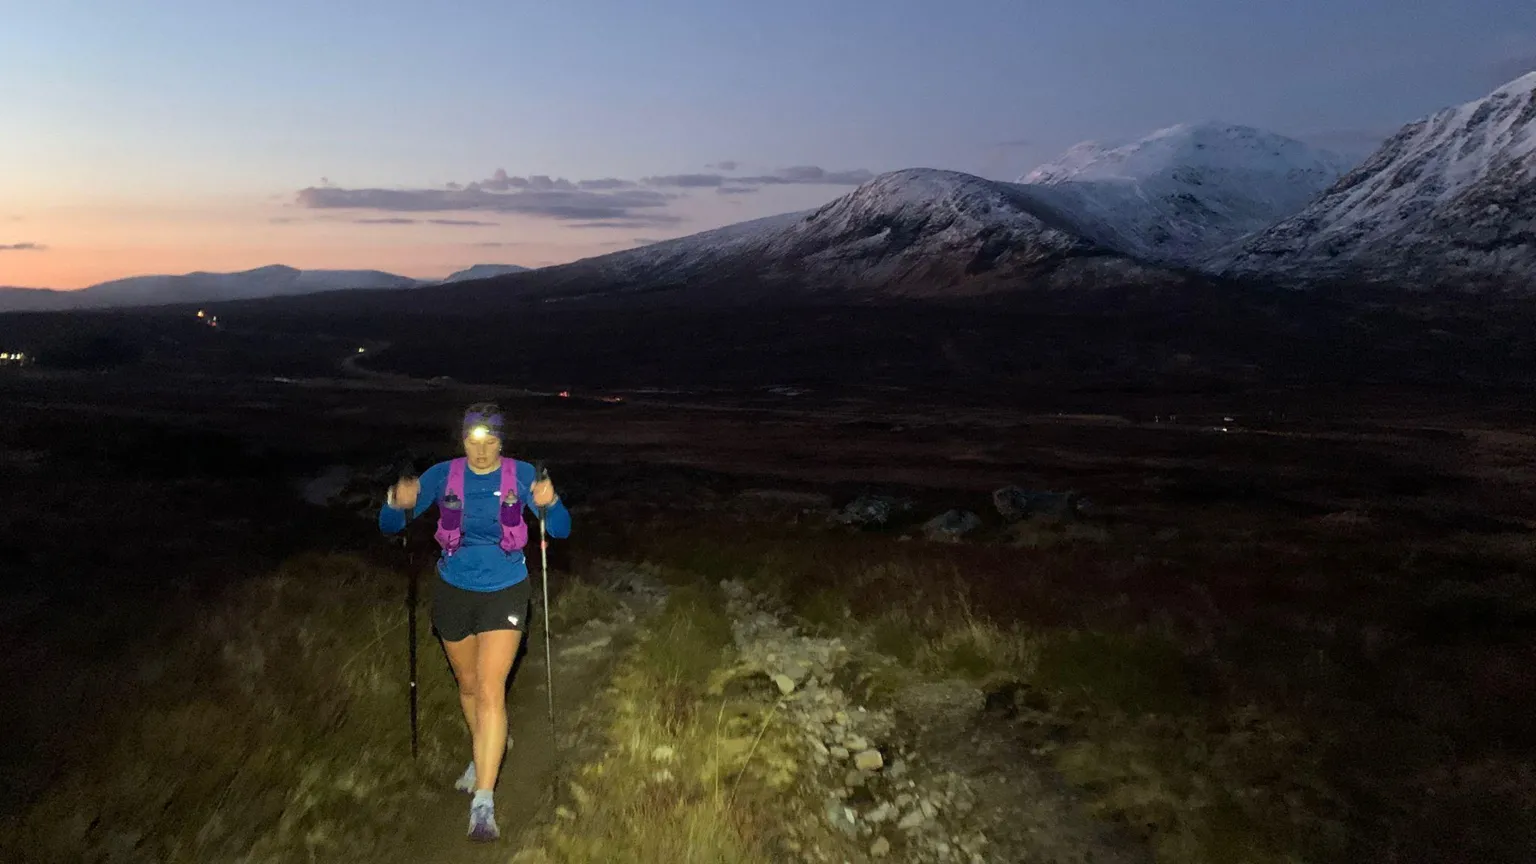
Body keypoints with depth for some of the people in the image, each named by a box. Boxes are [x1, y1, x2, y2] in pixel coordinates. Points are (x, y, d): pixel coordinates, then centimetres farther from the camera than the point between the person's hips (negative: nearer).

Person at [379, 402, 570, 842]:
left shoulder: (522, 475, -12)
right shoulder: (443, 474, -8)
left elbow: (561, 529, -15)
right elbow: (389, 525, -7)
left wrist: (549, 504, -37)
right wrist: (398, 503, -30)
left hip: (504, 593, -3)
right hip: (453, 591, 3)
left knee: (491, 692, -12)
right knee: (468, 685, 20)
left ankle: (483, 802, -9)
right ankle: (484, 754, 47)